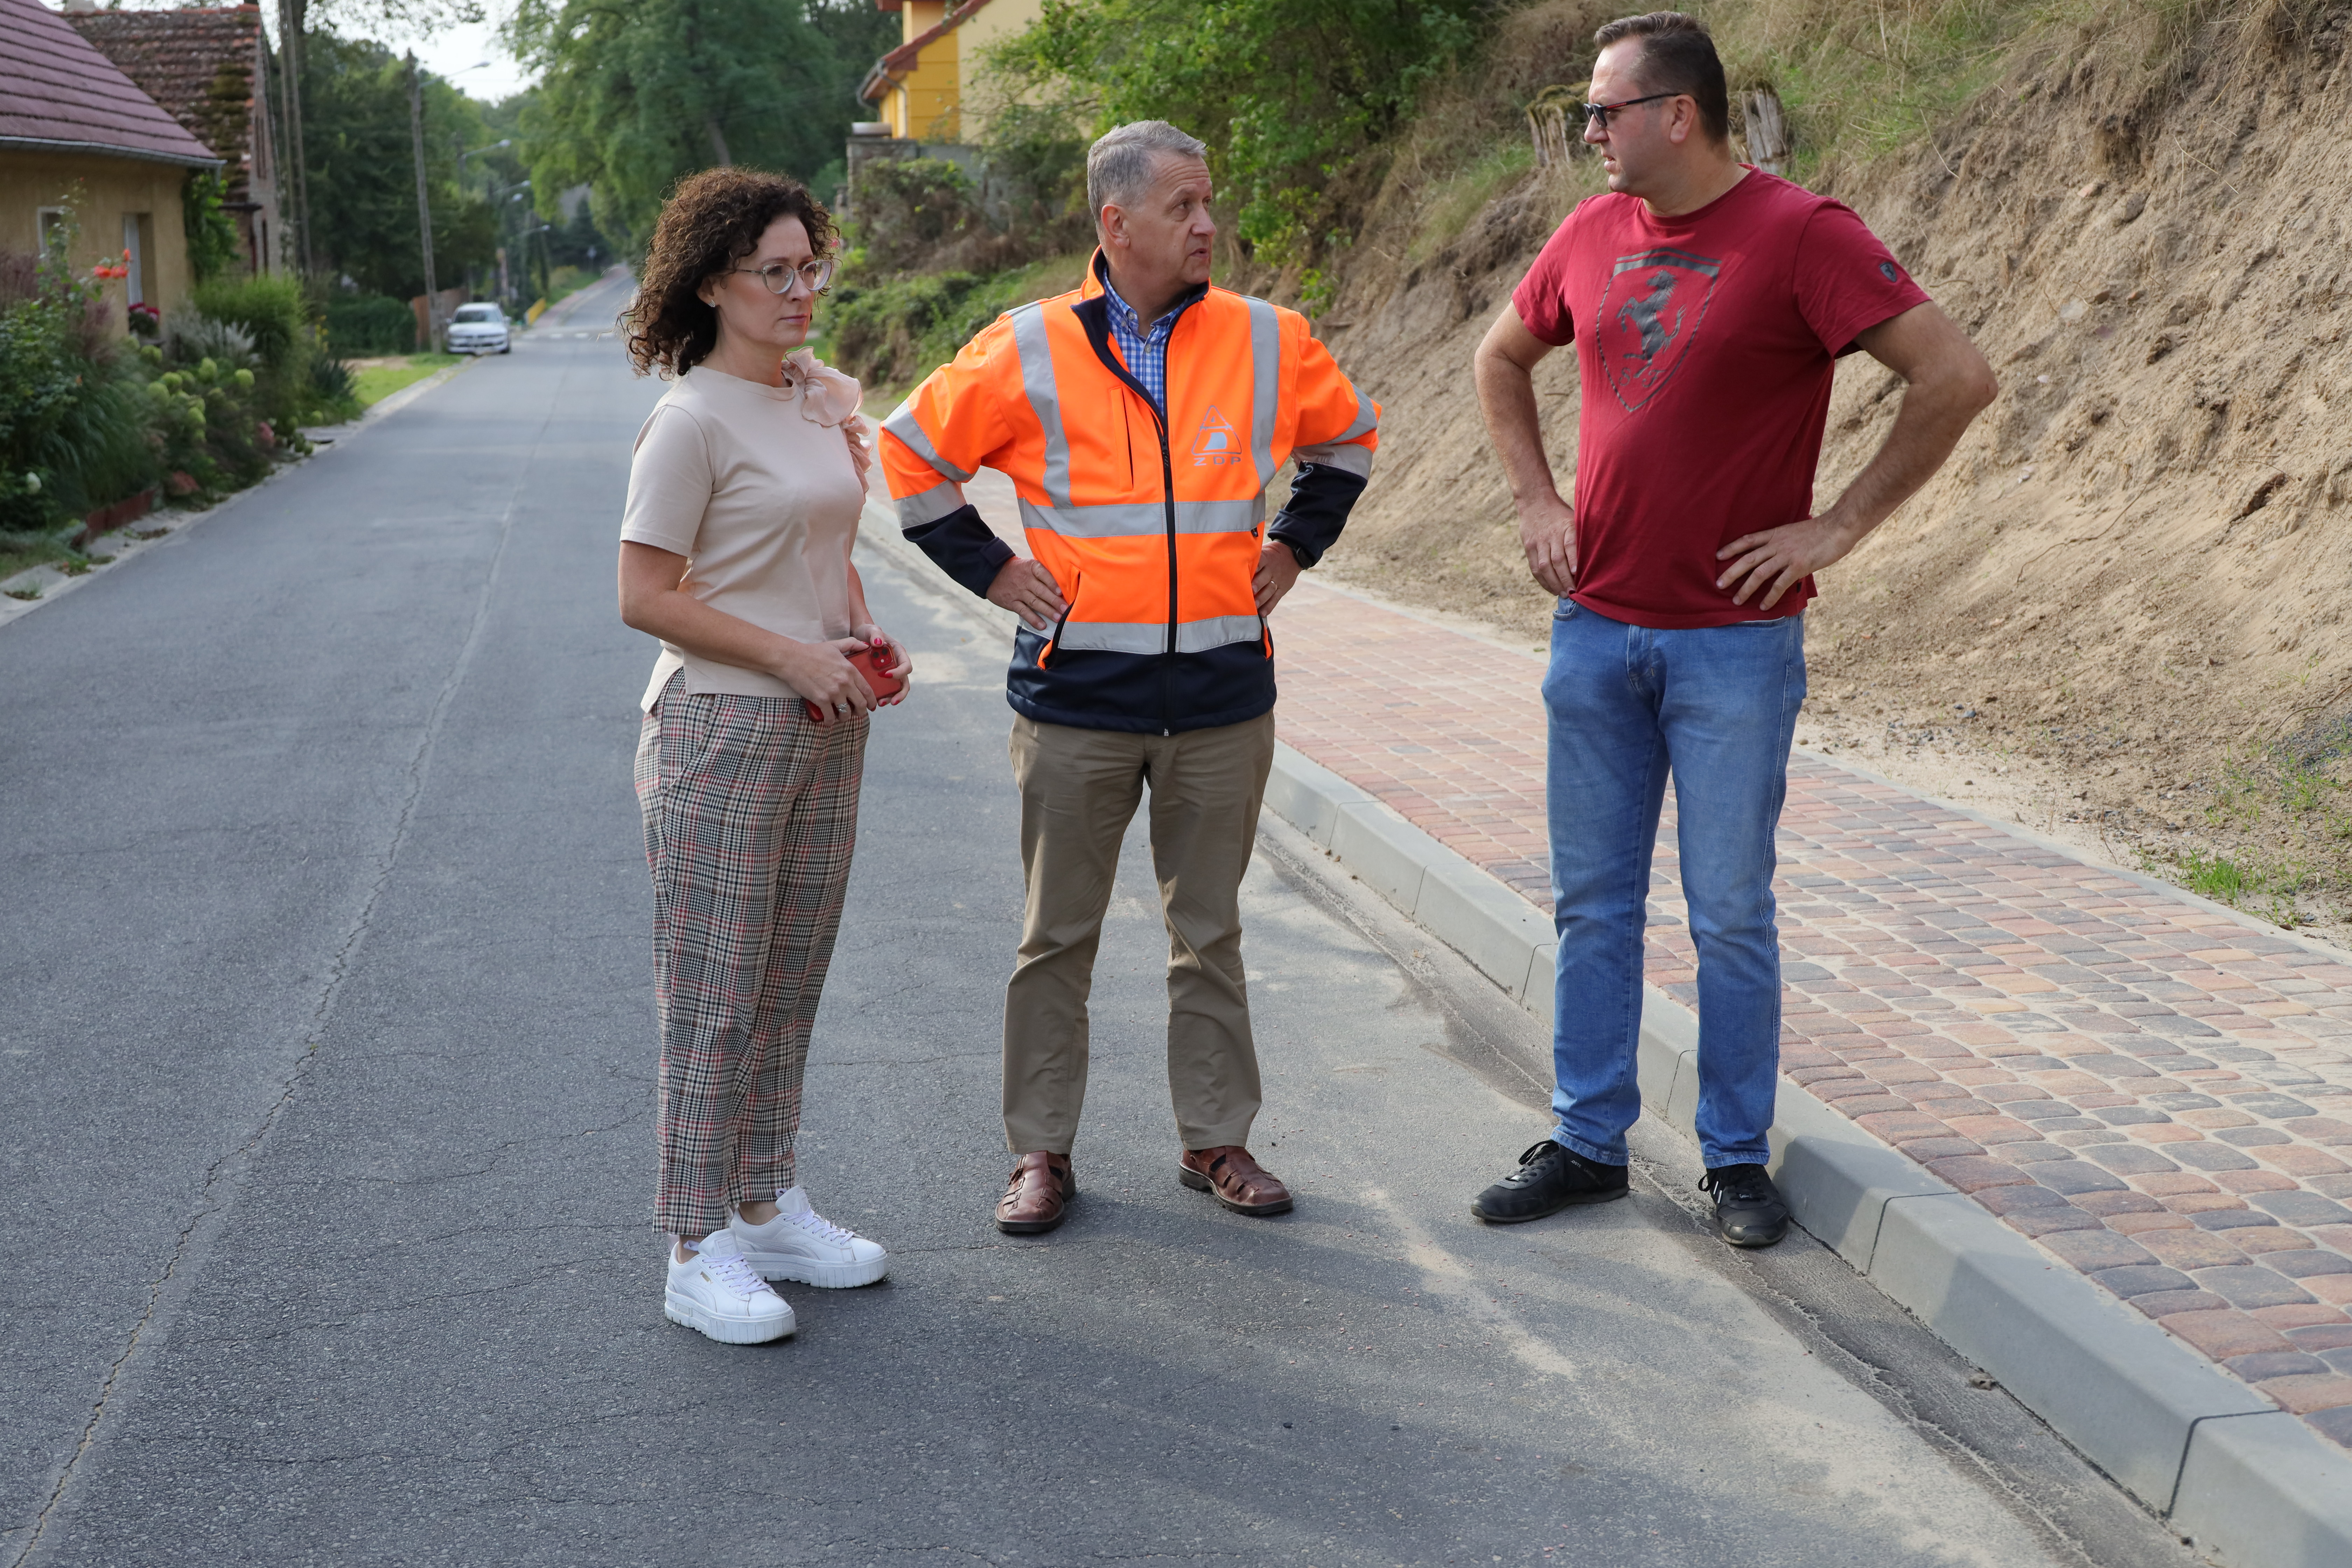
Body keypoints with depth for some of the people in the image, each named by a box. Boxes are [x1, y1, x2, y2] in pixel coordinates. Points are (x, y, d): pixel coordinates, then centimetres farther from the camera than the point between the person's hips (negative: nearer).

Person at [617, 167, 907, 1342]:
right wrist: (792, 654, -17)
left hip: (824, 729, 8)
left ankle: (768, 1209, 29)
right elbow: (645, 596, -14)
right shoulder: (693, 419, -12)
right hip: (722, 730, -7)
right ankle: (699, 1253, 12)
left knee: (788, 989, 15)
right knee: (714, 1000, 0)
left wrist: (869, 640, 4)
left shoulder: (828, 400, 11)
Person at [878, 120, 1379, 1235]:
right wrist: (987, 567, 2)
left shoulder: (1268, 342, 4)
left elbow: (1348, 435, 21)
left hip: (1222, 693, 2)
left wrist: (1293, 548, 11)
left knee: (1210, 931, 12)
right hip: (1076, 692, -2)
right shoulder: (1029, 351, -3)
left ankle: (1216, 1139, 26)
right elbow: (911, 450, 8)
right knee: (1059, 934, 7)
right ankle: (1041, 1151, 21)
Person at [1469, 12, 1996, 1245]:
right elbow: (1501, 360, 24)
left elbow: (1958, 378, -14)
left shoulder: (1800, 236, -10)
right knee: (1592, 902, 11)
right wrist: (1536, 502, 12)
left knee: (1730, 914, 4)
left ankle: (1737, 1159, 20)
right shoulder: (1592, 234, 7)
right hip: (1595, 629, 5)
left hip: (1734, 643, -5)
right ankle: (1587, 1143, 24)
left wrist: (1836, 527, -13)